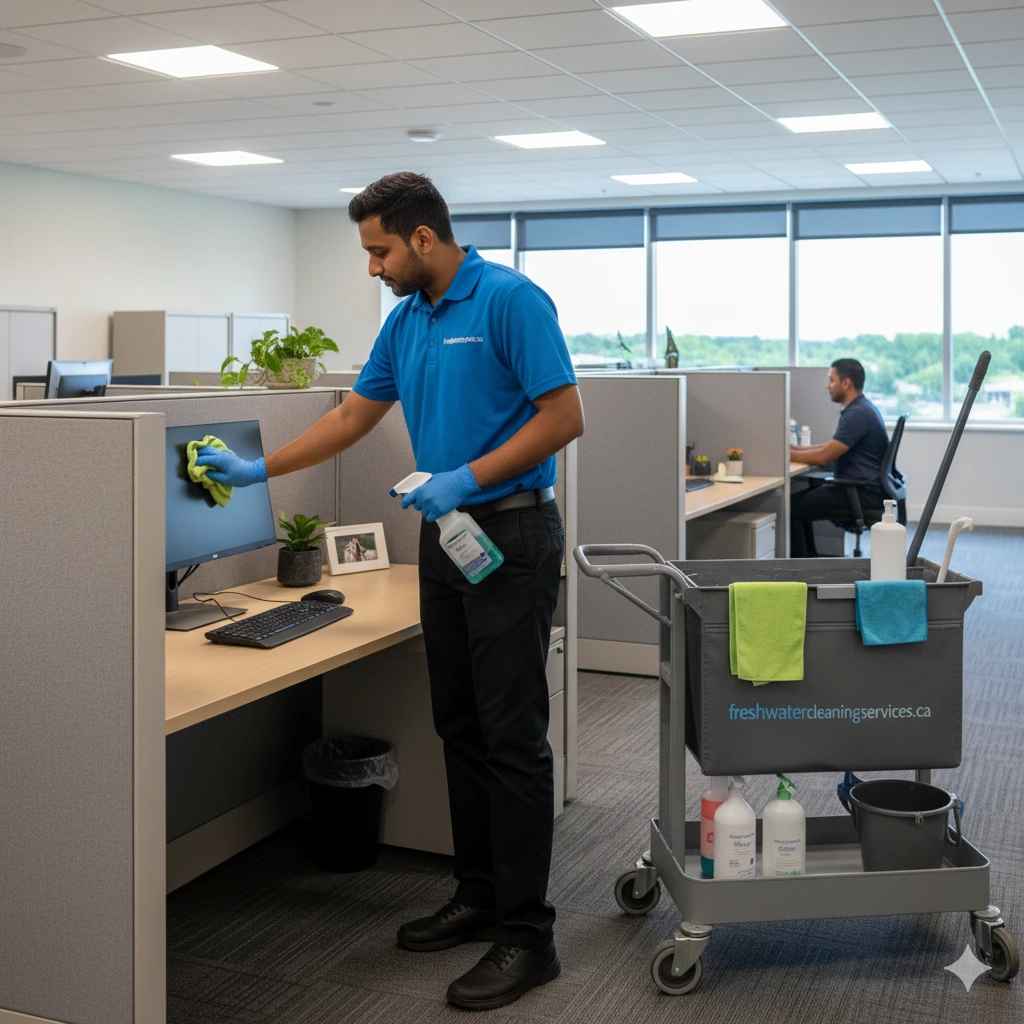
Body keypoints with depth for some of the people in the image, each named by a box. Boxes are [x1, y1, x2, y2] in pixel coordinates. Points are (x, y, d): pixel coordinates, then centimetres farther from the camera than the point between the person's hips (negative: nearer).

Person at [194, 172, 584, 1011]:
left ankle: (527, 933, 3)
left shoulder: (511, 299, -13)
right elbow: (353, 419, 19)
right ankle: (480, 897, 24)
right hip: (446, 536, 9)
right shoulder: (404, 321, 12)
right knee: (460, 728, 12)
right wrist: (258, 471, 15)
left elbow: (565, 417, -16)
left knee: (512, 736, -6)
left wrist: (466, 477, -20)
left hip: (511, 533, -8)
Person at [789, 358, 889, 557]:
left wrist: (788, 455, -9)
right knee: (802, 499, 18)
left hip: (864, 495, -11)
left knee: (791, 506, -11)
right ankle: (810, 559, 21)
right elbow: (834, 446, 24)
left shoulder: (857, 414, -20)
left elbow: (824, 457, -23)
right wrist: (798, 449, 13)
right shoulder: (861, 407, 13)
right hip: (863, 488, 11)